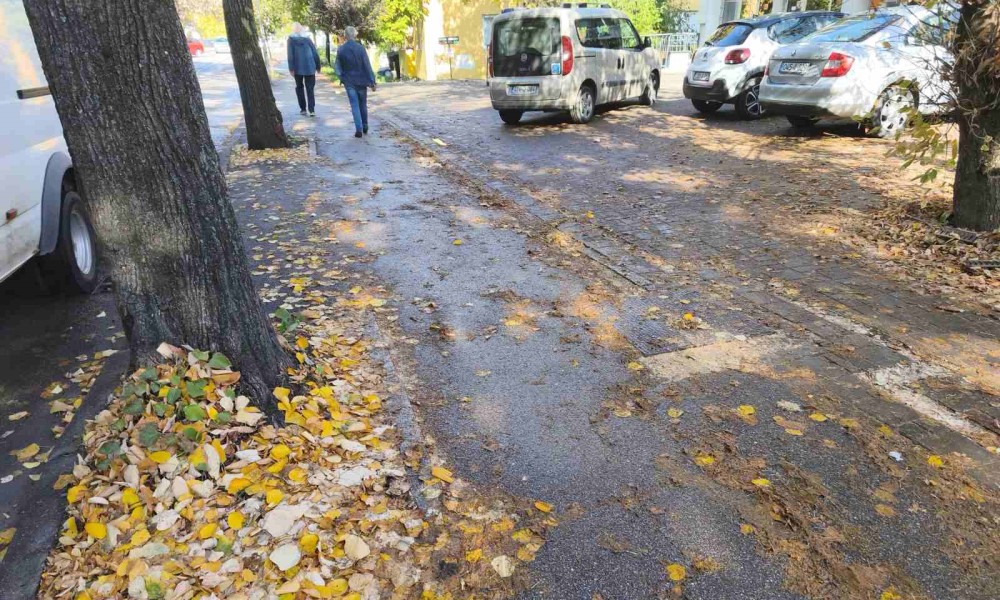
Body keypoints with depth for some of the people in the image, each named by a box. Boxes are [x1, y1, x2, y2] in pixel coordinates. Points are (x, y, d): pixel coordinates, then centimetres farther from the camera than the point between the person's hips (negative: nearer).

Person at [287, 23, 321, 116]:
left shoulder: (291, 39, 1)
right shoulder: (307, 38, 8)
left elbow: (290, 54, -7)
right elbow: (315, 53, 5)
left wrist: (291, 68, -7)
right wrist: (318, 66, 11)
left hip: (298, 68, -1)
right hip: (309, 67, 1)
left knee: (299, 87, 13)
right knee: (310, 88, 1)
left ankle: (303, 108, 12)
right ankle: (311, 109, -10)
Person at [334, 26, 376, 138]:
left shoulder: (340, 50, -4)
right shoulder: (360, 48, -10)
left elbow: (338, 67, 2)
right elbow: (367, 66, -10)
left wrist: (342, 78, 15)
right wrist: (372, 82, -6)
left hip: (349, 82, 1)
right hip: (361, 80, -1)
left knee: (355, 106, 3)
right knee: (363, 104, 15)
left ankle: (359, 129, -5)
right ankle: (365, 127, 23)